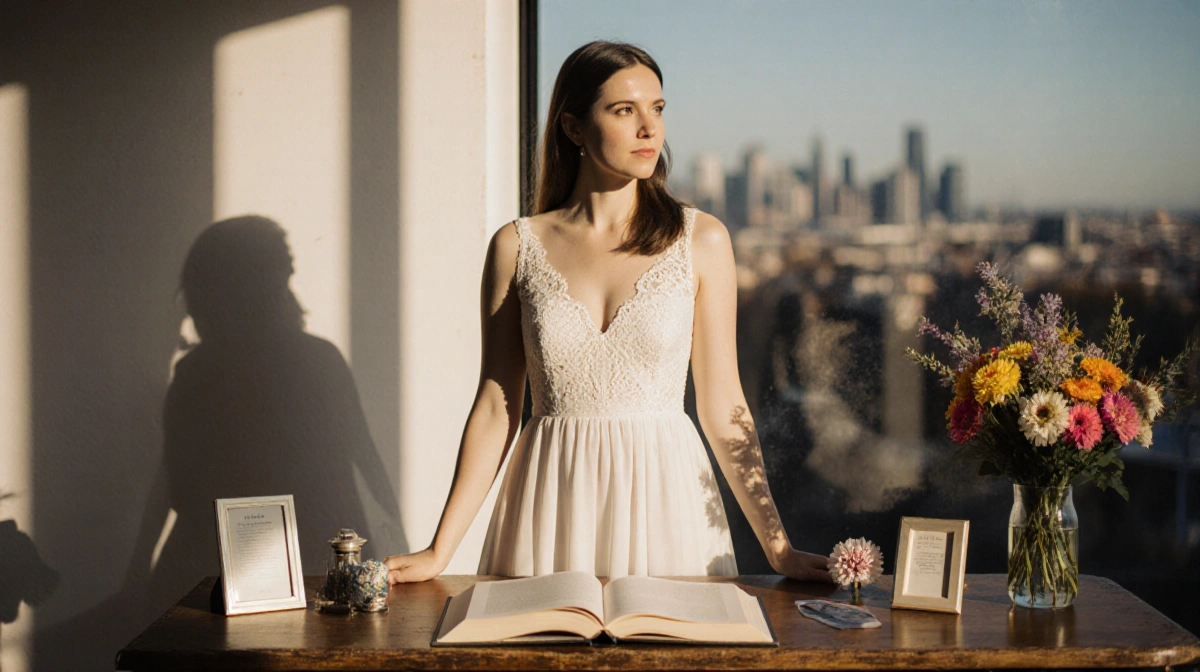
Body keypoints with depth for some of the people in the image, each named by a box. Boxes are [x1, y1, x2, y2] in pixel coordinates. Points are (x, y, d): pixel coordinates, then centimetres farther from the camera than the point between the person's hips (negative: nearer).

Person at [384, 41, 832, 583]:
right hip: (554, 501, 0)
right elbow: (496, 407, 3)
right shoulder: (517, 247, 1)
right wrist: (439, 553, -1)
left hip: (665, 493, 0)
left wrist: (778, 548, -4)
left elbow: (722, 407, 2)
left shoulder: (701, 240, 1)